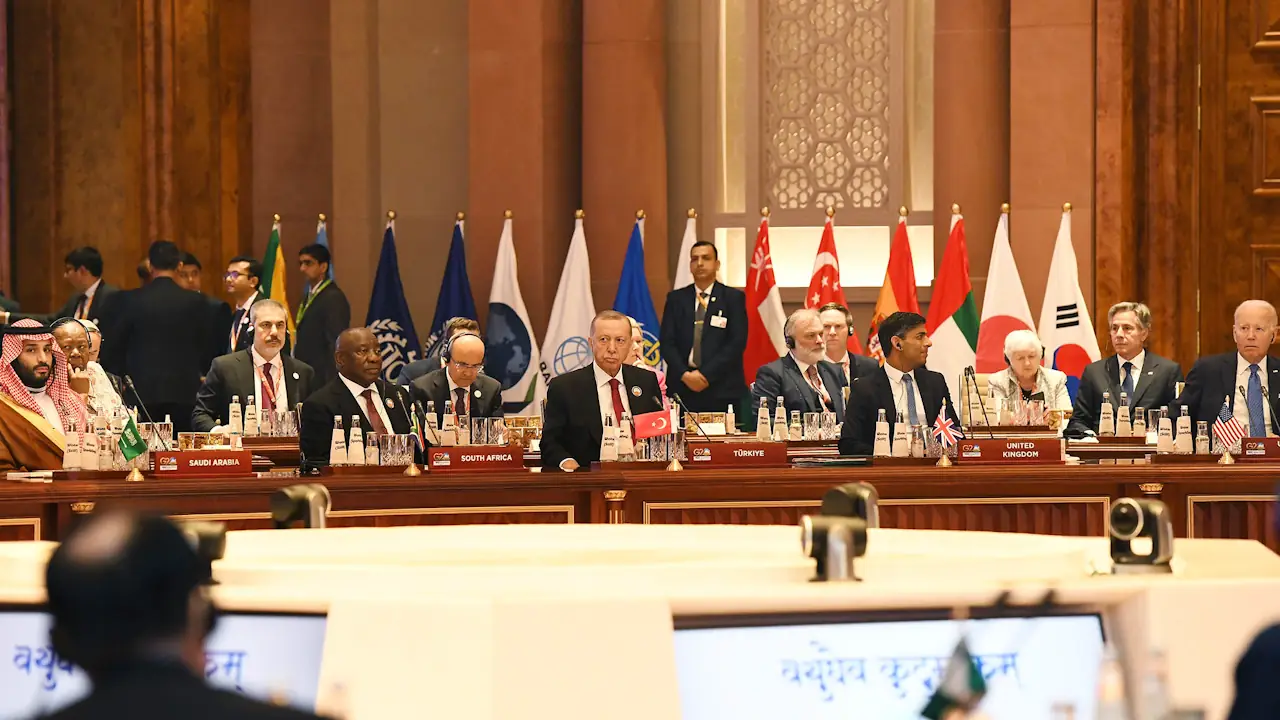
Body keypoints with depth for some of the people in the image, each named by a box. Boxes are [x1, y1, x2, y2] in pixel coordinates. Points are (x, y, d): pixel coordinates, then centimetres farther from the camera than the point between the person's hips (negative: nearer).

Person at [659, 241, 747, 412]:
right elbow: (666, 342, 7)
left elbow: (737, 342, -3)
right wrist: (684, 374, -10)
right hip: (682, 388, 2)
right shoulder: (676, 299, 12)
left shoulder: (734, 298, 6)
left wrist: (706, 374, -11)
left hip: (722, 390, -2)